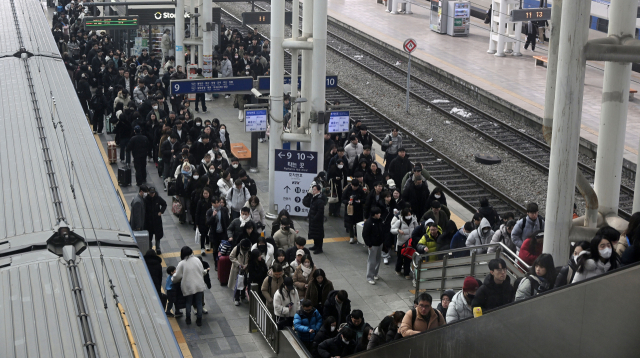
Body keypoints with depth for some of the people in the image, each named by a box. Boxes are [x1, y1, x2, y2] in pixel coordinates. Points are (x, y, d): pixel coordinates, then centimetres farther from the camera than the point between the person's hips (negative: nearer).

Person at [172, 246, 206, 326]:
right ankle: (199, 320, 16)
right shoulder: (197, 260, -2)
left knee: (188, 303, 16)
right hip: (199, 286, 2)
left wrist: (172, 279, 14)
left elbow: (177, 276, -7)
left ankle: (188, 319, 26)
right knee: (199, 303, 11)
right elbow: (202, 272, 6)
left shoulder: (182, 264, -12)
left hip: (188, 287, -2)